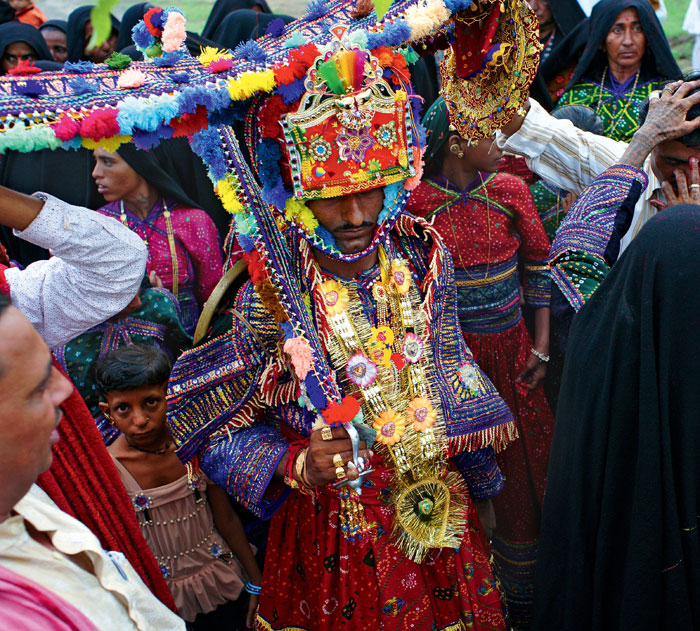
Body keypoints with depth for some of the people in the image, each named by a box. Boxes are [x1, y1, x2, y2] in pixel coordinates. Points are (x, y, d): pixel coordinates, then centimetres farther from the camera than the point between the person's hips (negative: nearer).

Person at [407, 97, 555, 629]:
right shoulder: (415, 202, -9)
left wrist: (542, 346, 2)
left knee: (522, 471, 11)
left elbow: (539, 264, 5)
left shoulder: (510, 190, -1)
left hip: (511, 350, 3)